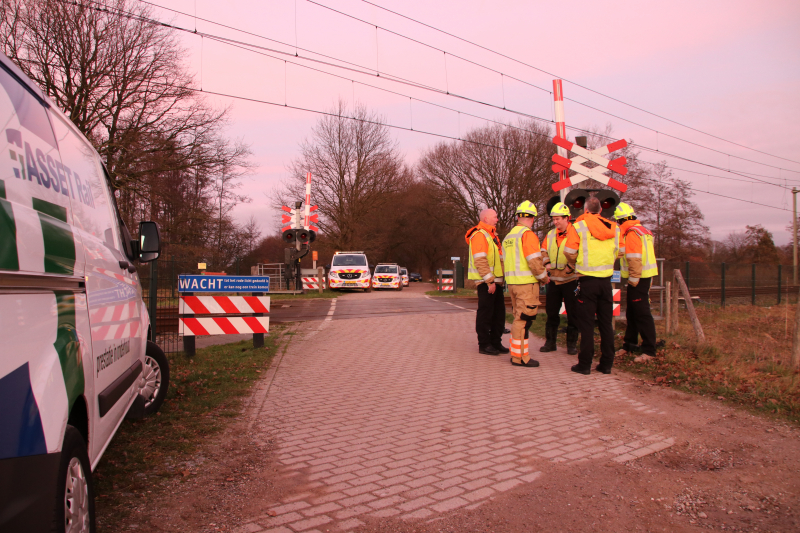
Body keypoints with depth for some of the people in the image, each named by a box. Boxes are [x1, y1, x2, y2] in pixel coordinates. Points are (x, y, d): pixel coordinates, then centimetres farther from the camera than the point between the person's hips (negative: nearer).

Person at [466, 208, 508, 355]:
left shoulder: (491, 234, 20)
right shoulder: (479, 235, -13)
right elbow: (480, 260, -20)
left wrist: (497, 280, 18)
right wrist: (490, 281, -22)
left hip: (495, 281, 10)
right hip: (486, 282, -10)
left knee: (499, 313, 13)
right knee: (485, 313, -3)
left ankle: (496, 342, 23)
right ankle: (484, 345, 6)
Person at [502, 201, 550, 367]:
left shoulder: (507, 237, 15)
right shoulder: (528, 234, -12)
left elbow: (504, 262, 18)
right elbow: (534, 260, -18)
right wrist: (544, 277, -4)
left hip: (511, 282, 9)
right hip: (526, 283, -9)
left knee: (519, 318, 16)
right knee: (524, 319, -4)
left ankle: (519, 353, 21)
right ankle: (519, 356, 0)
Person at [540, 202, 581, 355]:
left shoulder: (575, 233, -12)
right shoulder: (550, 234, 8)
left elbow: (579, 254, -18)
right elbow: (544, 251, 14)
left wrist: (570, 267, -19)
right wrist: (546, 263, -2)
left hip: (570, 280, -6)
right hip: (554, 279, 6)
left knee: (572, 313, 4)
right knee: (551, 312, 11)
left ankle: (572, 344, 15)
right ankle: (550, 342, 22)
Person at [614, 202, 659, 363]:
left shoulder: (631, 233, -15)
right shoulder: (642, 230, 17)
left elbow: (634, 259, -21)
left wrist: (633, 280, -18)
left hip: (638, 278, -10)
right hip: (644, 276, 10)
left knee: (642, 314, -6)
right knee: (632, 313, 16)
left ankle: (649, 351, -2)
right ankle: (628, 346, 25)